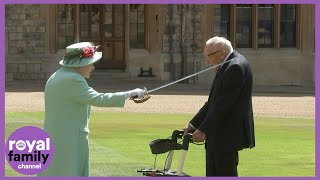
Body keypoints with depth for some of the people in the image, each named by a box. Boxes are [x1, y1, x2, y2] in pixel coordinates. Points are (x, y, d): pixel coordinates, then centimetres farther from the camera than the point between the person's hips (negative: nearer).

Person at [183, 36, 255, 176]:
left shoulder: (235, 67, -18)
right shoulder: (227, 66, 15)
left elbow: (223, 103, -22)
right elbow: (213, 101, 18)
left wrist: (203, 130, -19)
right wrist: (193, 124, 13)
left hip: (228, 135, -10)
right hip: (217, 136, 10)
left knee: (226, 174, -6)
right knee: (213, 175, 11)